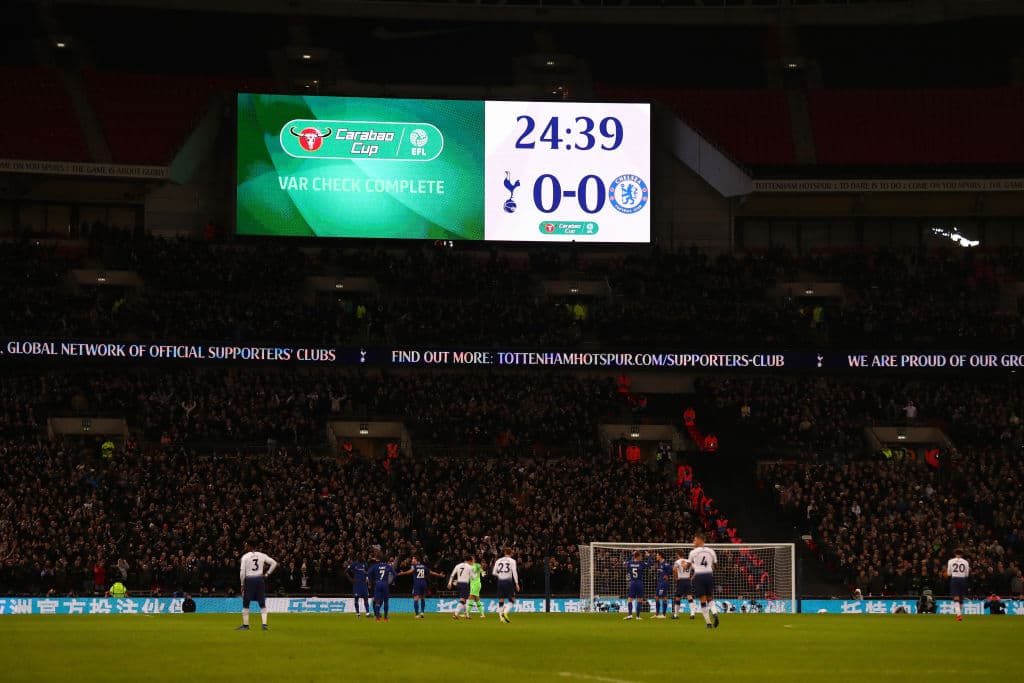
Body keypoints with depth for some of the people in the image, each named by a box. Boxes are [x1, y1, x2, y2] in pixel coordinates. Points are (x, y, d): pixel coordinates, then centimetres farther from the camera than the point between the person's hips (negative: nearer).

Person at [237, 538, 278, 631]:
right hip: (260, 579, 3)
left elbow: (242, 572, -8)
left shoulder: (245, 557, -5)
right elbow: (274, 563, 7)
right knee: (262, 604, 6)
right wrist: (267, 574, 9)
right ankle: (264, 624, -3)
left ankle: (245, 625, 10)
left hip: (249, 579, -3)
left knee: (246, 603, 8)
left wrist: (242, 584, 1)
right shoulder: (261, 555, 6)